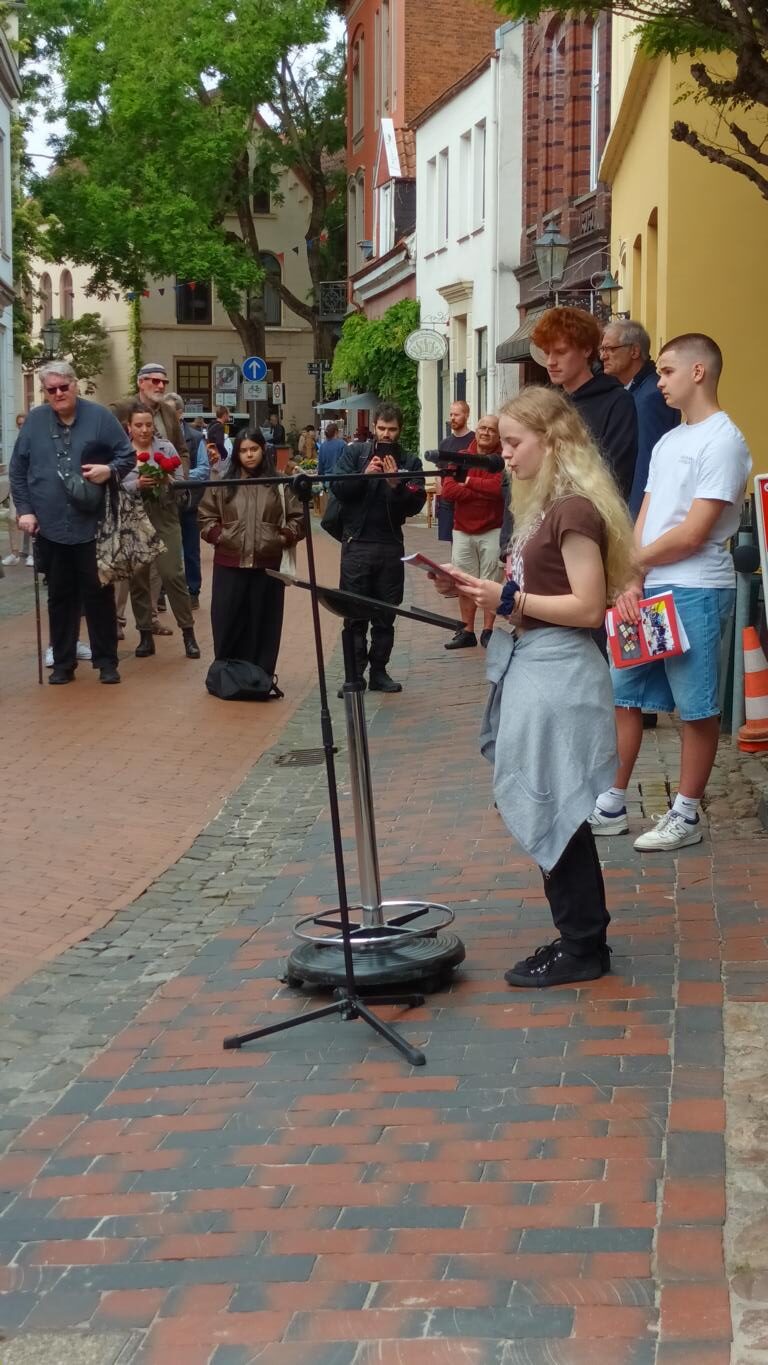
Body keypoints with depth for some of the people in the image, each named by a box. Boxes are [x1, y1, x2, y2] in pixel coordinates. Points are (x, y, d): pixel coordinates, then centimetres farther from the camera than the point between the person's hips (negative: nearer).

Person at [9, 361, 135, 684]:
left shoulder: (99, 416, 0)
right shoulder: (34, 420, 4)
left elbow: (128, 455, 4)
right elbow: (18, 469, 7)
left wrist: (110, 469, -17)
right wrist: (24, 510, -1)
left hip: (92, 525, -2)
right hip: (49, 526, 2)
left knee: (99, 594, 4)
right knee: (60, 597, 10)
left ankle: (106, 662, 13)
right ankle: (63, 662, 18)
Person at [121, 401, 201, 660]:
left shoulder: (166, 448, 3)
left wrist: (166, 482, -20)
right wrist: (137, 485, -21)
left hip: (164, 520, -1)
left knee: (173, 575, -5)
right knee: (138, 578, 4)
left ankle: (188, 632, 3)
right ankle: (145, 635, 13)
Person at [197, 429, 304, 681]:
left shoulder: (280, 484, 4)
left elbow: (297, 518, 8)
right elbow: (205, 517, 9)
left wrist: (284, 538, -6)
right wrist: (219, 536, -6)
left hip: (268, 565, 0)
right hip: (230, 565, 0)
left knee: (263, 623, 4)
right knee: (228, 622, 2)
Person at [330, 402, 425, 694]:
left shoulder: (409, 462, 5)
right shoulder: (355, 452, 4)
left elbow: (416, 503, -4)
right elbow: (337, 487, -6)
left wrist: (397, 485, -19)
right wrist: (365, 475, -19)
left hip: (390, 545, 1)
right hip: (357, 542, -1)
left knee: (385, 615, 8)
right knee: (355, 615, -1)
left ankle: (379, 671, 16)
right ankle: (355, 674, 0)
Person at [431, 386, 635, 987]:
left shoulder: (575, 510, -16)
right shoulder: (545, 506, 15)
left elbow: (588, 607, -20)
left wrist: (510, 601, -18)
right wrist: (479, 588, 5)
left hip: (558, 674, -10)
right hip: (531, 668, 10)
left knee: (553, 811, -3)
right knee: (545, 811, 13)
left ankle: (582, 947, 8)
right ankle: (582, 933, 23)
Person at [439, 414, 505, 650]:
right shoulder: (460, 458, 6)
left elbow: (499, 487, -21)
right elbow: (448, 490, -7)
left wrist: (469, 482, -9)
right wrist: (484, 492, -15)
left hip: (492, 531, -4)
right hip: (462, 531, 4)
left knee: (491, 584, 2)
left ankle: (488, 631, 10)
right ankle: (467, 632, 17)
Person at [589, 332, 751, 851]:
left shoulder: (723, 441, -11)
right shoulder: (667, 442, 16)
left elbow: (693, 534, -16)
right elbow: (643, 521, 11)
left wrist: (633, 561, -3)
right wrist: (632, 584, -4)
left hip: (696, 592, -8)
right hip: (648, 589, 9)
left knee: (697, 707, 1)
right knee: (624, 693, 11)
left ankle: (687, 816, 11)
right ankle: (613, 804, 21)